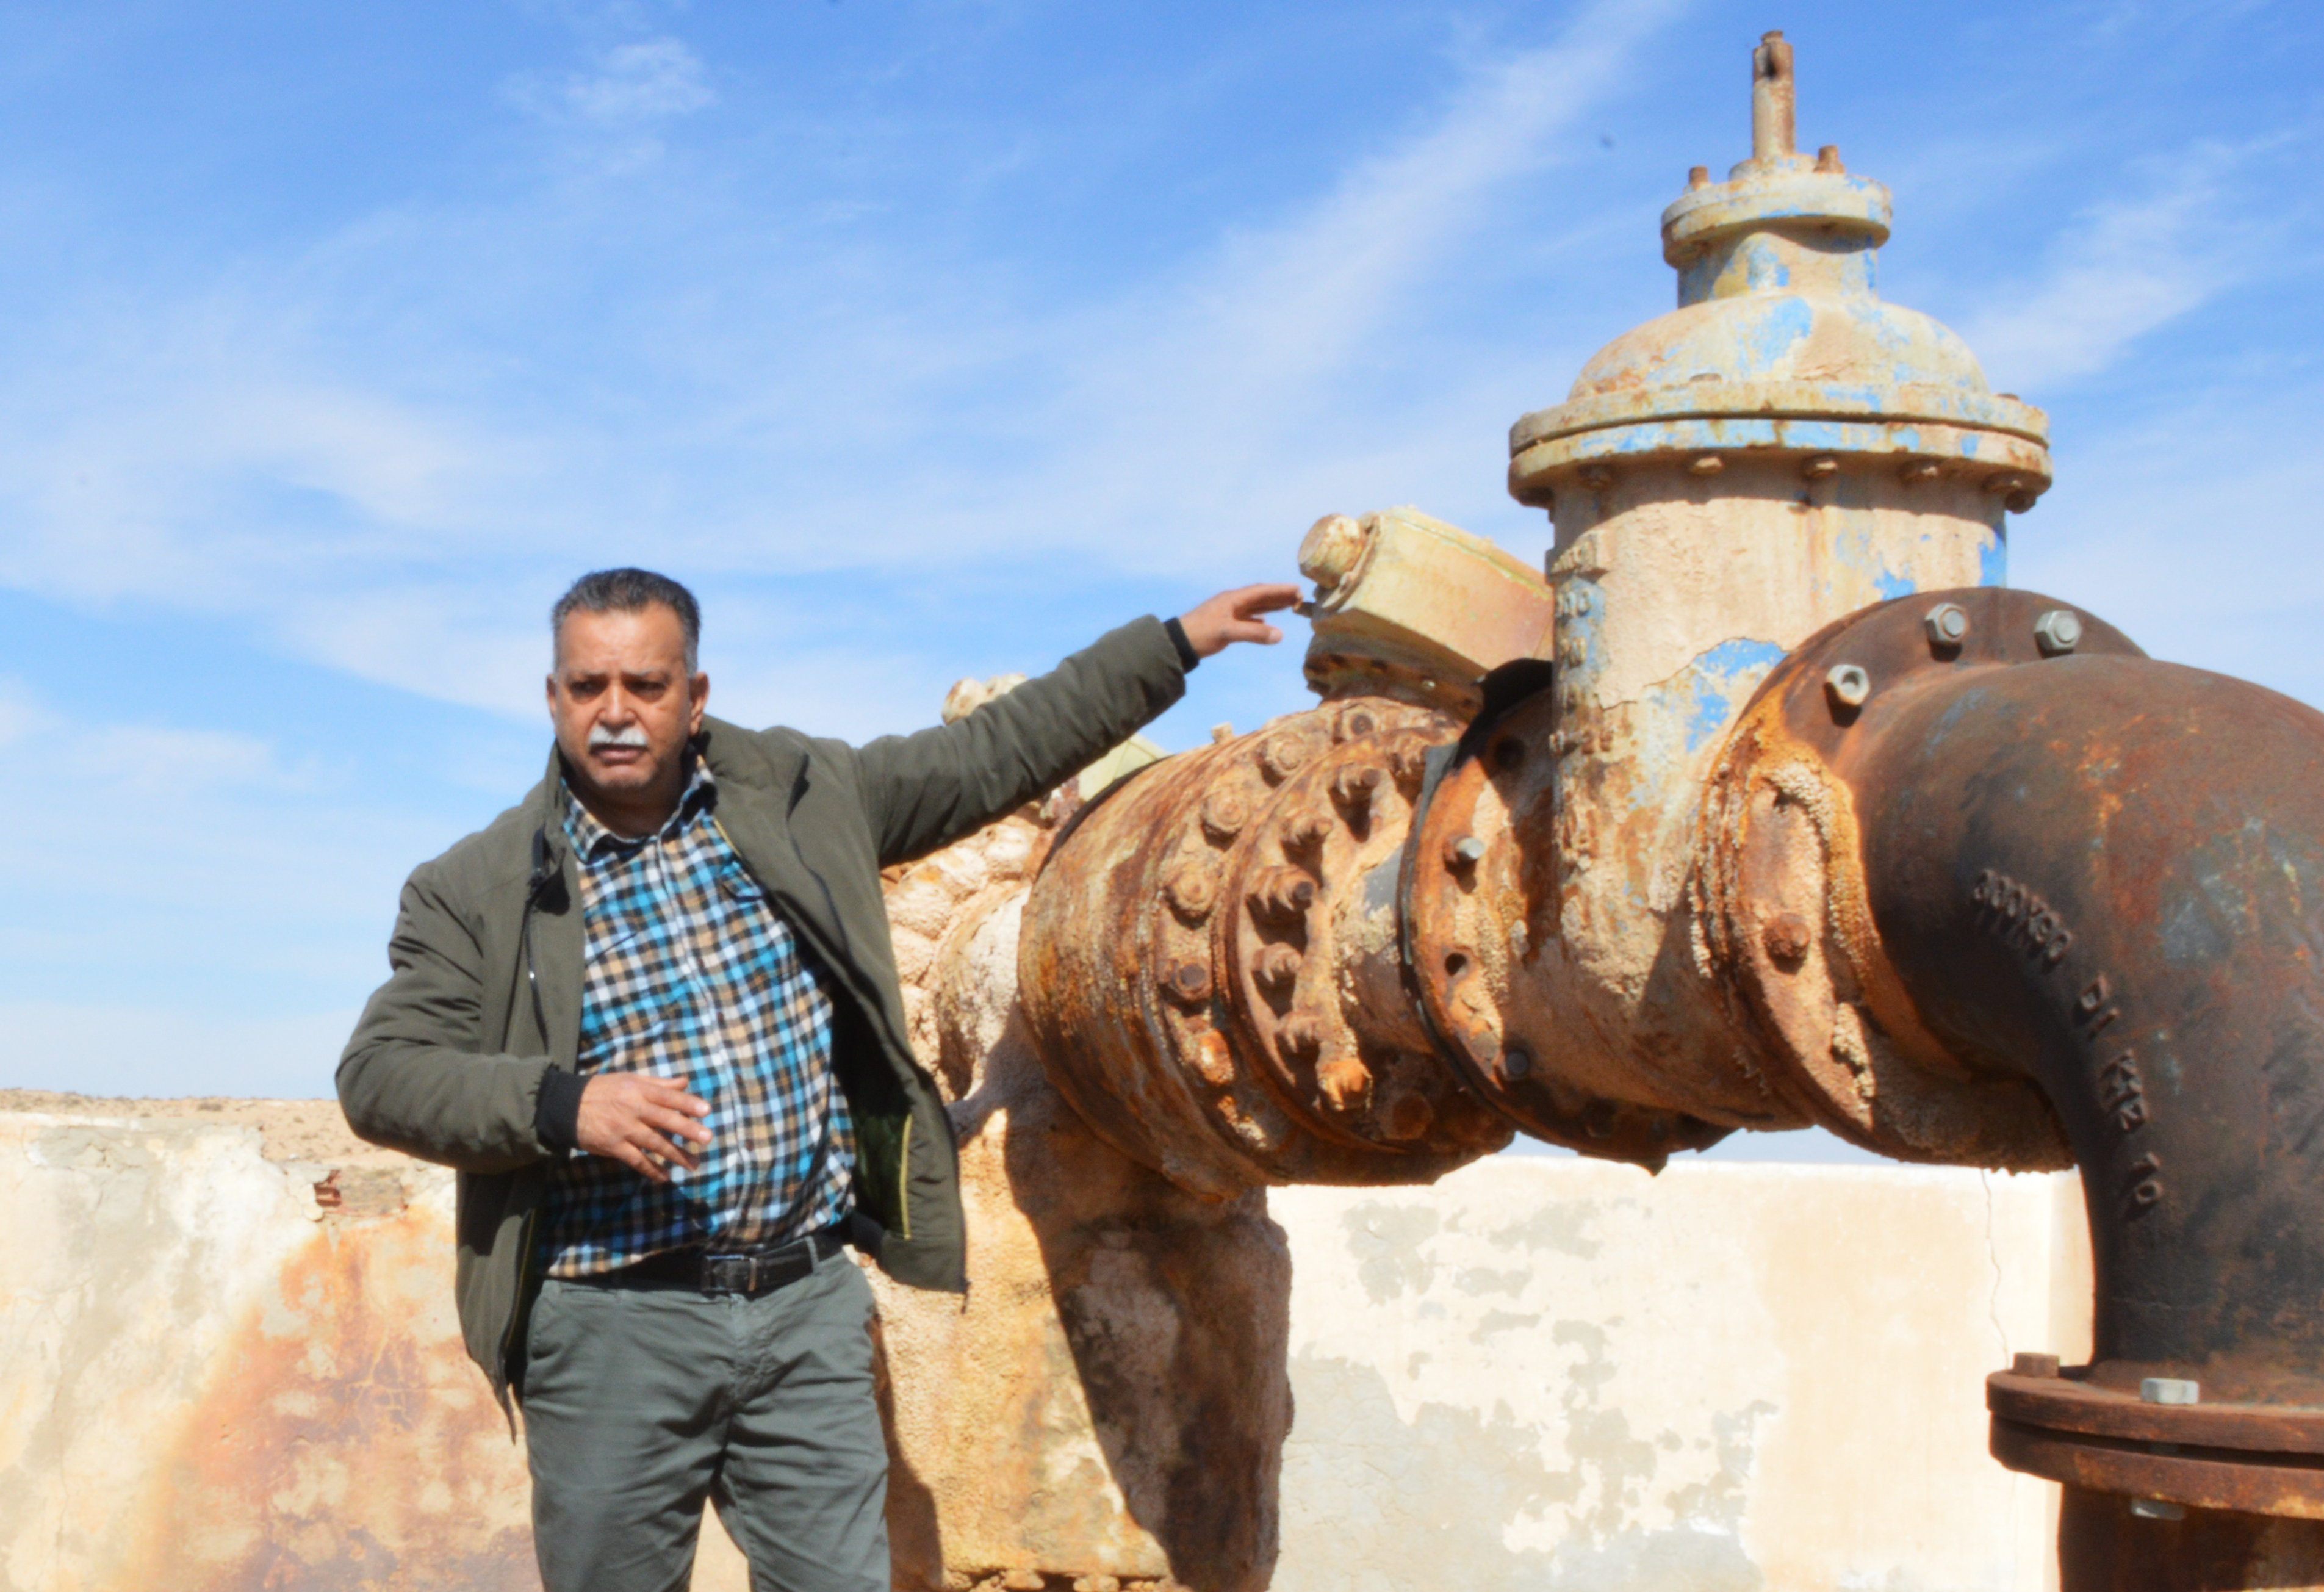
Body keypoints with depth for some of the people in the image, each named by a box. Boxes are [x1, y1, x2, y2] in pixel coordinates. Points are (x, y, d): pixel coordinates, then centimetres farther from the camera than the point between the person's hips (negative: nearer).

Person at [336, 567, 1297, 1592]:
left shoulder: (796, 797, 7)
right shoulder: (476, 889, -1)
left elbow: (990, 756, 13)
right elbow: (379, 1076, -6)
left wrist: (1173, 644, 14)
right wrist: (562, 1104, -21)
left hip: (809, 1308, 2)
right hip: (615, 1329, -2)